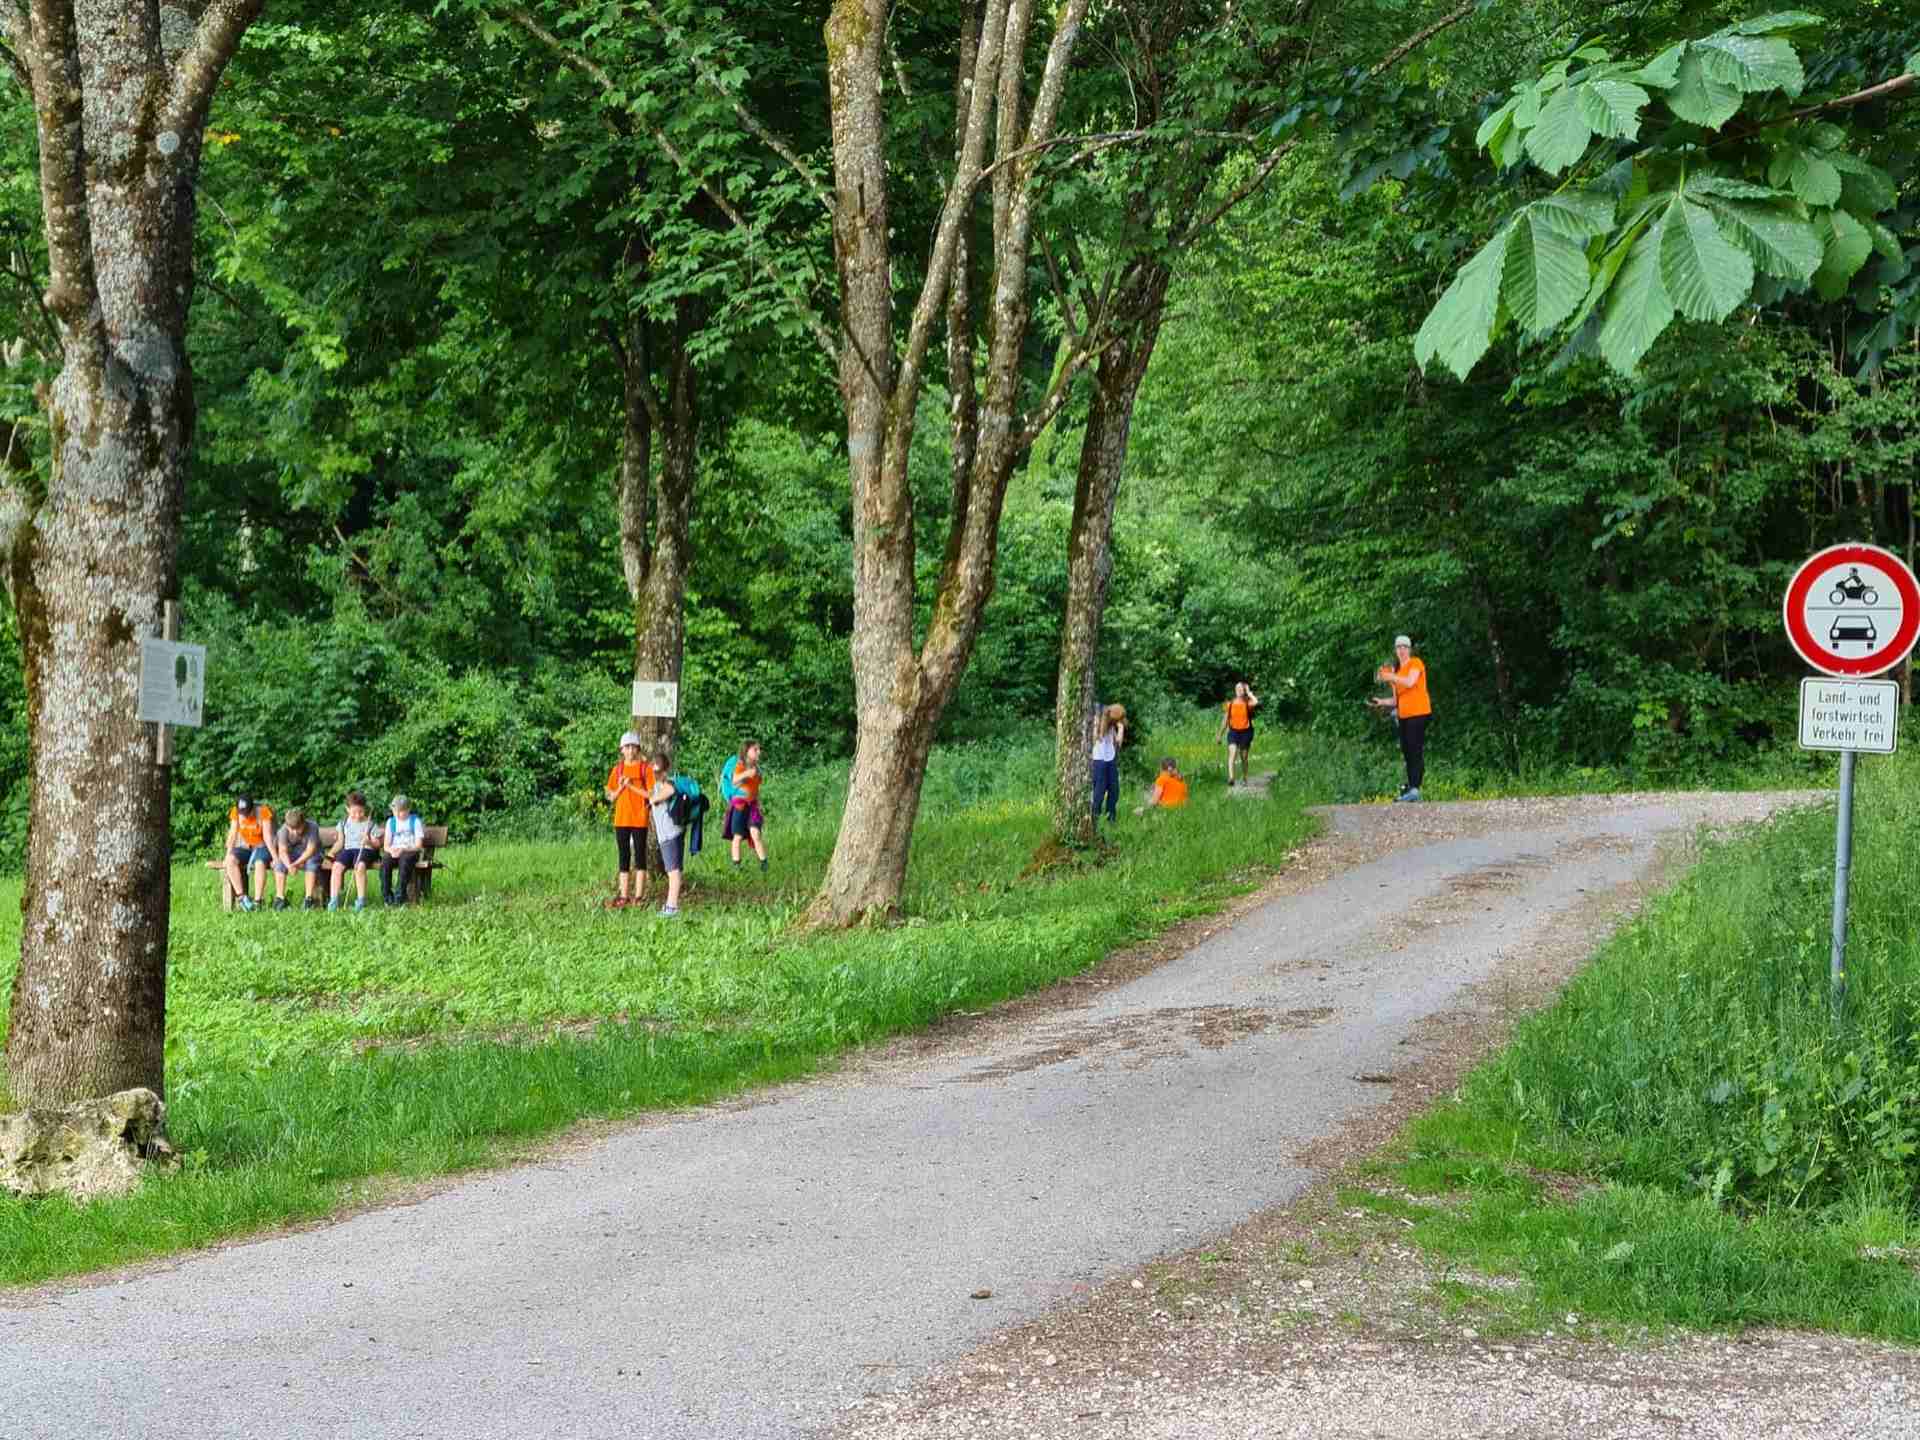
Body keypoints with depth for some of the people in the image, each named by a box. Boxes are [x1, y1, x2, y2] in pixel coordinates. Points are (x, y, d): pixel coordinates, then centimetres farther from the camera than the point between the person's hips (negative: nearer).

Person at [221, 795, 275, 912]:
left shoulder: (263, 812, -15)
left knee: (260, 863, -37)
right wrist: (228, 856, -12)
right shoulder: (235, 812, -5)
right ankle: (242, 897, -32)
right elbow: (232, 835, -3)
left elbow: (267, 836, -17)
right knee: (231, 861, -29)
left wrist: (275, 857, -22)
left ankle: (257, 901, -39)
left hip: (262, 847, -4)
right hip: (244, 848, 4)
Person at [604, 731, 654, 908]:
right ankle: (622, 896, 8)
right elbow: (611, 797, 9)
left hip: (639, 820, -4)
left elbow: (650, 794, -8)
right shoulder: (617, 769, 9)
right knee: (623, 858, 6)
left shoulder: (645, 768, -2)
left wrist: (632, 786, -16)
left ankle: (639, 895, 4)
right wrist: (620, 788, -10)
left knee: (639, 856, 0)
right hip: (621, 819, 4)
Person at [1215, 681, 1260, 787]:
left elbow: (1256, 702, -27)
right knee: (1232, 754, -18)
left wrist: (1248, 692, -10)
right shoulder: (1230, 704, 5)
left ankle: (1244, 779, 28)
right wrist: (1220, 735, 14)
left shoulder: (1248, 703, -1)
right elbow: (1225, 720, 12)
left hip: (1245, 732, -1)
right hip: (1233, 732, 1)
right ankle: (1231, 778, -30)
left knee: (1244, 758, 10)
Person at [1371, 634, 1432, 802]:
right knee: (1407, 752, 7)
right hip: (1404, 715, 8)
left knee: (1416, 750, -14)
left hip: (1418, 712, -8)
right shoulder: (1396, 670, 17)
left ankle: (1414, 790, -20)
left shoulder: (1416, 663, -3)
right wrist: (1383, 702, 1)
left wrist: (1391, 676, -26)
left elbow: (1410, 682, -22)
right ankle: (1410, 788, 11)